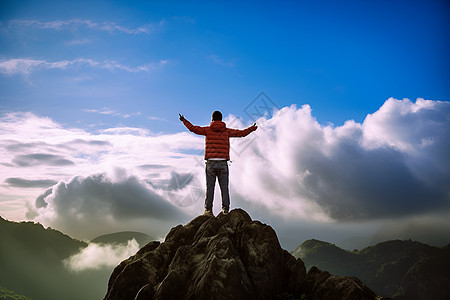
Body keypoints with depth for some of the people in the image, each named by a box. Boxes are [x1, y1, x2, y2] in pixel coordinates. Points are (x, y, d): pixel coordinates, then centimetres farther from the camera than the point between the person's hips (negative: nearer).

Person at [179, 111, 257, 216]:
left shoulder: (207, 130, 4)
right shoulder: (227, 131, 8)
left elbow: (193, 128, 1)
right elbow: (242, 133, 13)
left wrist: (184, 120, 16)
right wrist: (252, 128, 30)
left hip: (211, 163, -1)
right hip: (223, 163, 1)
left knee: (210, 187, 1)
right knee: (224, 187, 3)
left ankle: (208, 210, -1)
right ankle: (226, 209, -1)